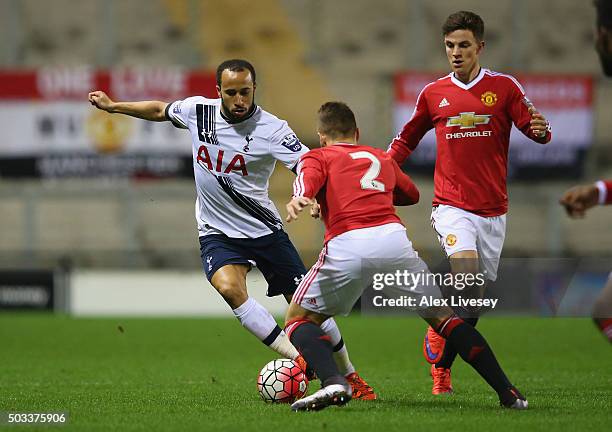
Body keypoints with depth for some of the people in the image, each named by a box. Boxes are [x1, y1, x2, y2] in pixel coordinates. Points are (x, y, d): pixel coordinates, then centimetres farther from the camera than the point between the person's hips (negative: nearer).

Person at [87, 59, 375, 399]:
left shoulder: (272, 129, -17)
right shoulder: (198, 110, -6)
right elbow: (160, 110, 16)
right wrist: (113, 105, 21)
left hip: (265, 230, -2)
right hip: (217, 234, 2)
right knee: (229, 287, -30)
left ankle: (350, 375, 23)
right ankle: (297, 360, -27)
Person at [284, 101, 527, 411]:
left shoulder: (317, 157, 21)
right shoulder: (382, 158, 33)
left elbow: (308, 178, -4)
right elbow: (411, 194, 50)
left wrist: (298, 199, -25)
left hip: (346, 245, -3)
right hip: (393, 237, 3)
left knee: (298, 318, 14)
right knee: (442, 316, 17)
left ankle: (333, 383, -14)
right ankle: (508, 393, 9)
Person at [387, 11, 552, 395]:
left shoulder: (504, 87, 1)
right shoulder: (433, 94, 6)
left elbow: (534, 130, -6)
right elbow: (407, 140, 19)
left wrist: (542, 129, -29)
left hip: (493, 211, 1)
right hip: (452, 206, -1)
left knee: (474, 300, 6)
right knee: (466, 269, -28)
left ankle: (441, 365, 23)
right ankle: (437, 332, -7)